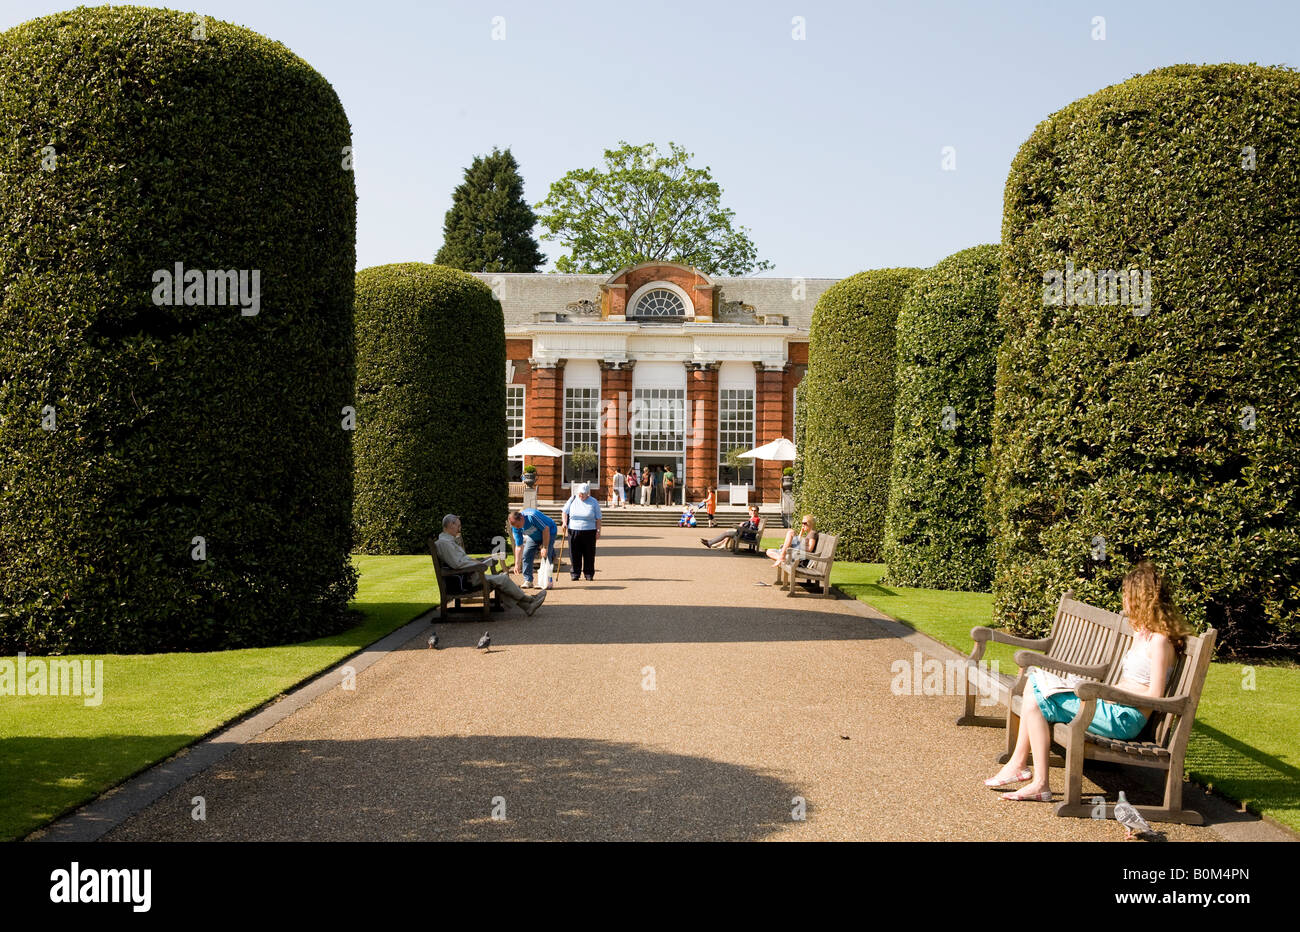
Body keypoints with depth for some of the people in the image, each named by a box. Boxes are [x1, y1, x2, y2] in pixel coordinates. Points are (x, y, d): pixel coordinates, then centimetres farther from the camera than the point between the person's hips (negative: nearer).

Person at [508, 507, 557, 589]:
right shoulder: (515, 527, -18)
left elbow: (546, 529, -30)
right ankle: (528, 581, 3)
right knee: (526, 555, -6)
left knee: (546, 556, -18)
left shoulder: (532, 516, -39)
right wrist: (517, 564, -12)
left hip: (549, 533, -6)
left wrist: (545, 547, -25)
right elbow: (519, 546, -11)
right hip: (534, 537, 6)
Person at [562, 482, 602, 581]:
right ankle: (575, 574, 9)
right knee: (575, 554, 1)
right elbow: (565, 511, 13)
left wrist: (598, 531, -2)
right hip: (573, 531, 1)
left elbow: (598, 519, 4)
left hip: (589, 532, -1)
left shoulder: (594, 502, 2)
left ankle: (589, 574, 13)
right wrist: (564, 523, -2)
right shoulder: (573, 500, 5)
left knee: (589, 554, 2)